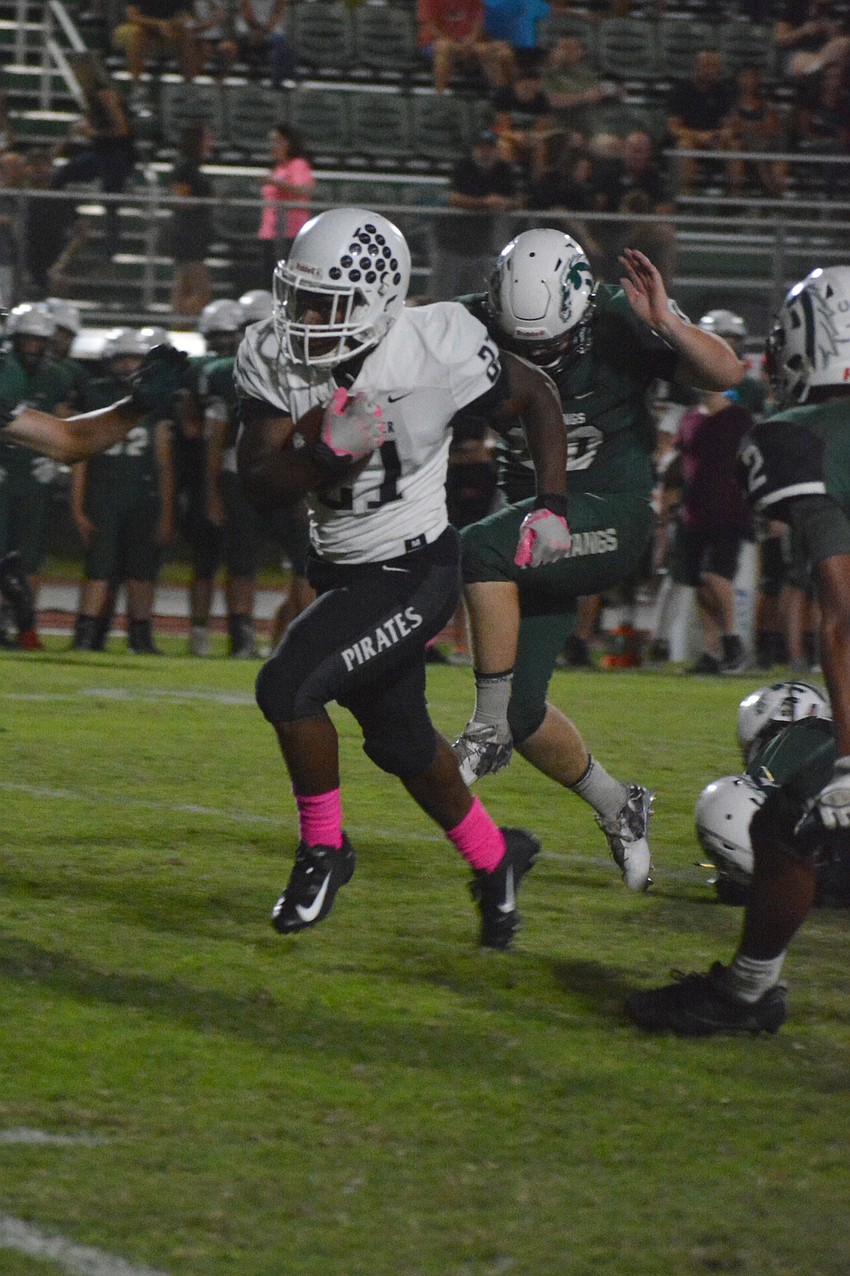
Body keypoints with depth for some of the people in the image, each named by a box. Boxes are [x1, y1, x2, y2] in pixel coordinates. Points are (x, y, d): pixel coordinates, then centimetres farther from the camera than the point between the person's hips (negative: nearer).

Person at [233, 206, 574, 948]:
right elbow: (259, 484, -15)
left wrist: (551, 508, -7)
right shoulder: (275, 360, -12)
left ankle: (325, 849, 0)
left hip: (414, 575, -6)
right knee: (399, 742, 22)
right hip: (340, 571, 6)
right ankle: (495, 858, 47)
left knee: (287, 688, -23)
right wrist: (329, 453, -33)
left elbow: (536, 396, -4)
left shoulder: (436, 350, -22)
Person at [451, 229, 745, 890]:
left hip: (613, 519, -5)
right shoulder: (481, 329, -8)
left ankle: (490, 725, -19)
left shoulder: (619, 322, -16)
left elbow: (727, 374, -23)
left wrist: (668, 325, -38)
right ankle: (618, 807, 29)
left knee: (483, 549, -32)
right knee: (524, 713, 4)